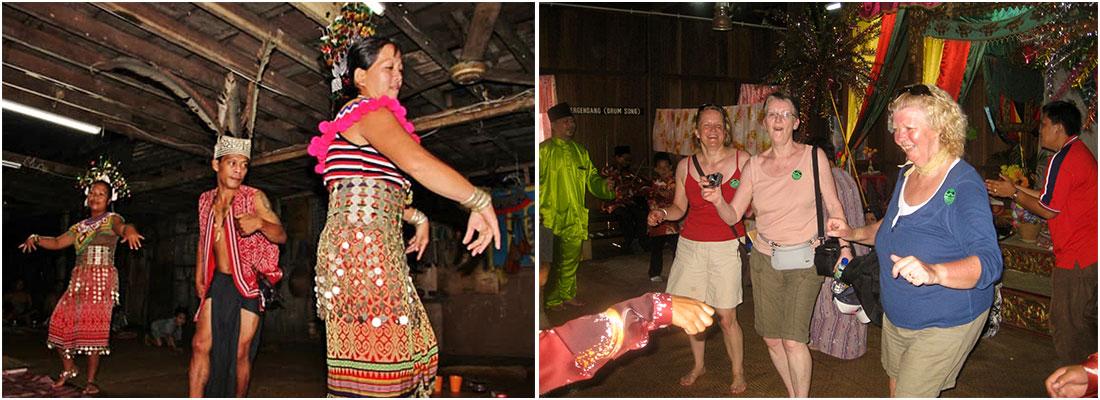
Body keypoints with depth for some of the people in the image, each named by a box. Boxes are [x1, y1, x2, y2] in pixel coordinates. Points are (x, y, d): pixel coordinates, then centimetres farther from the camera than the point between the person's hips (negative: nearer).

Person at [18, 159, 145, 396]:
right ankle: (69, 368, 18)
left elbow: (122, 226, -20)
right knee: (60, 321, -2)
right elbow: (57, 242, 17)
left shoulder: (111, 219, 3)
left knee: (94, 327, -10)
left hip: (102, 279, -6)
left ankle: (91, 380, -4)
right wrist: (36, 238, -1)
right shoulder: (80, 227, 21)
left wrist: (129, 230, -44)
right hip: (78, 279, 6)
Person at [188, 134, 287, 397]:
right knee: (201, 345, -5)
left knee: (241, 351, 0)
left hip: (247, 285, -4)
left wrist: (260, 222, -33)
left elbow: (281, 236, -12)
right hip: (217, 283, 4)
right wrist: (199, 278, 18)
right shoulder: (205, 199, 8)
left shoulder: (254, 197, -6)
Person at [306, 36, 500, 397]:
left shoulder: (350, 119, 24)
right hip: (364, 243, -11)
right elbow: (416, 163, -27)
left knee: (400, 346, 12)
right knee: (374, 354, -8)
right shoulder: (371, 113, -9)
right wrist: (479, 202, -24)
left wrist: (416, 217, 19)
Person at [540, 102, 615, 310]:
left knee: (572, 258, 14)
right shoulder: (544, 150, -4)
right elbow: (537, 180, -7)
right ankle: (551, 299, 12)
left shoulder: (580, 151, 14)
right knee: (552, 260, 0)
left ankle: (568, 294, 28)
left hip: (575, 216, 6)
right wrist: (538, 210, -16)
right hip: (551, 216, -6)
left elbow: (591, 178, 17)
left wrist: (604, 186, -4)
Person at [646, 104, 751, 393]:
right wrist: (662, 214, -9)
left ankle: (738, 374, 19)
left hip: (727, 247, -2)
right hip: (691, 246, 3)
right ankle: (698, 365, 34)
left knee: (726, 317, -2)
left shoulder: (742, 160, -3)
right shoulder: (685, 166, 2)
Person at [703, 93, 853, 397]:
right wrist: (718, 201, -18)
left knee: (793, 341, -12)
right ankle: (793, 394, 30)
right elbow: (733, 215, 3)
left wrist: (844, 246, -6)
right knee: (772, 339, 8)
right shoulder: (755, 165, 5)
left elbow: (833, 206, 2)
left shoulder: (813, 157, -2)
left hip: (804, 260, -3)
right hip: (764, 258, 3)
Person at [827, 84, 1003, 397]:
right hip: (896, 317, 9)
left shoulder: (964, 187, -25)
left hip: (944, 325, -8)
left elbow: (990, 262, -35)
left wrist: (934, 272, -52)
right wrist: (854, 234, 6)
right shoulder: (907, 174, 2)